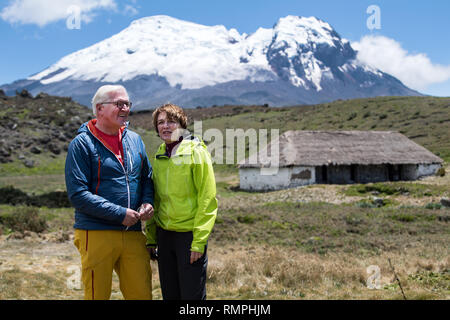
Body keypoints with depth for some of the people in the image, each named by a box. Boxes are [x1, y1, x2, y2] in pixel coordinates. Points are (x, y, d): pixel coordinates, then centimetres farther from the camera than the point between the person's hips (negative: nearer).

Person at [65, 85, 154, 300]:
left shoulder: (135, 140, 12)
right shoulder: (82, 144, -5)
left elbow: (147, 178, 21)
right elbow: (78, 195, -12)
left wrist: (147, 202, 0)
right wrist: (119, 214, -16)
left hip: (133, 233, 5)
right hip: (96, 234, -5)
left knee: (142, 294, 7)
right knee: (97, 295, 5)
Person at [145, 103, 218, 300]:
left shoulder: (196, 152, -9)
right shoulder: (159, 156, 10)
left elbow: (208, 199, -12)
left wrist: (199, 241, -15)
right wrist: (151, 237, 11)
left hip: (190, 233, -6)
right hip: (164, 233, 6)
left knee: (192, 295, 0)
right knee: (169, 295, 13)